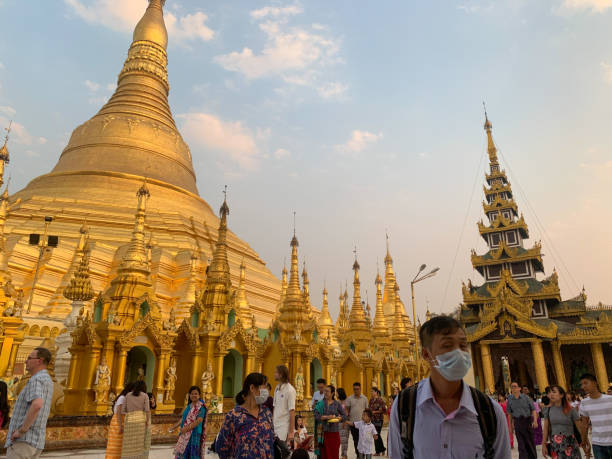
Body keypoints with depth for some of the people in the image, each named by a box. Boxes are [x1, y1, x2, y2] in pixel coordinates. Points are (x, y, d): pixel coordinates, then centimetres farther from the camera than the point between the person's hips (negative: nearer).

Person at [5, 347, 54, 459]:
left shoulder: (36, 380, -15)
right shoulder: (47, 381, 18)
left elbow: (37, 405, -34)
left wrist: (21, 431, -23)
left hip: (23, 441, -10)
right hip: (34, 442, 10)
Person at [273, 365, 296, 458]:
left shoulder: (290, 390, -13)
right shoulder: (277, 388, 9)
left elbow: (292, 412, -14)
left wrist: (291, 432, -14)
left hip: (284, 428, -6)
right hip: (275, 426, 6)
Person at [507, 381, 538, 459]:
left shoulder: (526, 397, -5)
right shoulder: (510, 399, 2)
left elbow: (533, 409, -4)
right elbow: (509, 413, 9)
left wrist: (535, 420, -17)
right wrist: (511, 425, 10)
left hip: (528, 421, -1)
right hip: (517, 422, 1)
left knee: (530, 442, 10)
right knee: (521, 444, 0)